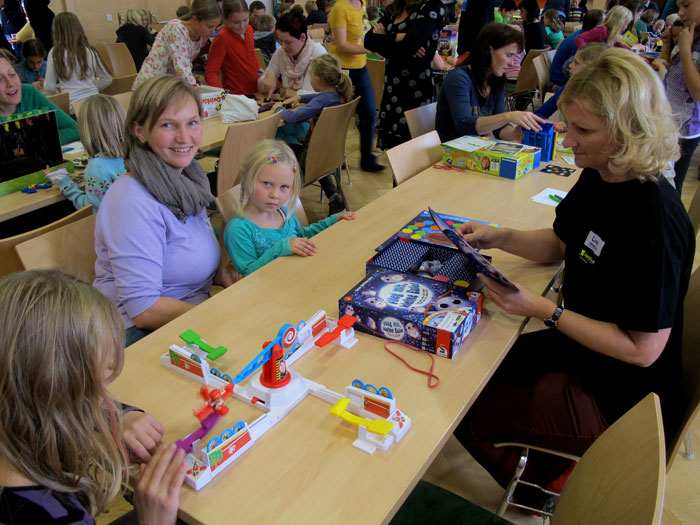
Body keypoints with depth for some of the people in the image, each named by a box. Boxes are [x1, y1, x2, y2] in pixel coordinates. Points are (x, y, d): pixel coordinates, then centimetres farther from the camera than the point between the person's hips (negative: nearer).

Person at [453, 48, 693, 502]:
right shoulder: (598, 179, -4)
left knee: (465, 412, -5)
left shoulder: (654, 218, -30)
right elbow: (559, 245, 13)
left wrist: (543, 309, -27)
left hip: (618, 396, -9)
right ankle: (552, 464, 31)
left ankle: (546, 490, 24)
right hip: (581, 343, 9)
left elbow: (643, 350, -26)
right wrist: (498, 238, -4)